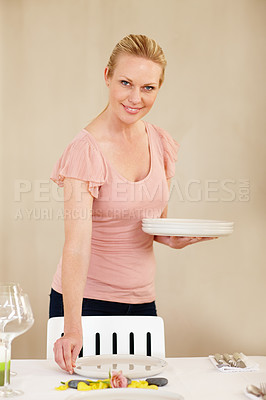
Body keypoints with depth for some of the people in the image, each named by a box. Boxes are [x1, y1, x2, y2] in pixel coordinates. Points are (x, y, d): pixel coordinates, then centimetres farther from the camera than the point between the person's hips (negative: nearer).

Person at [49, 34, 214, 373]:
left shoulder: (161, 143, 1)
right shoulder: (86, 150, -18)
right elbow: (76, 245, -28)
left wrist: (176, 238, -7)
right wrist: (73, 329, -36)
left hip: (141, 299, 6)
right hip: (85, 299, -5)